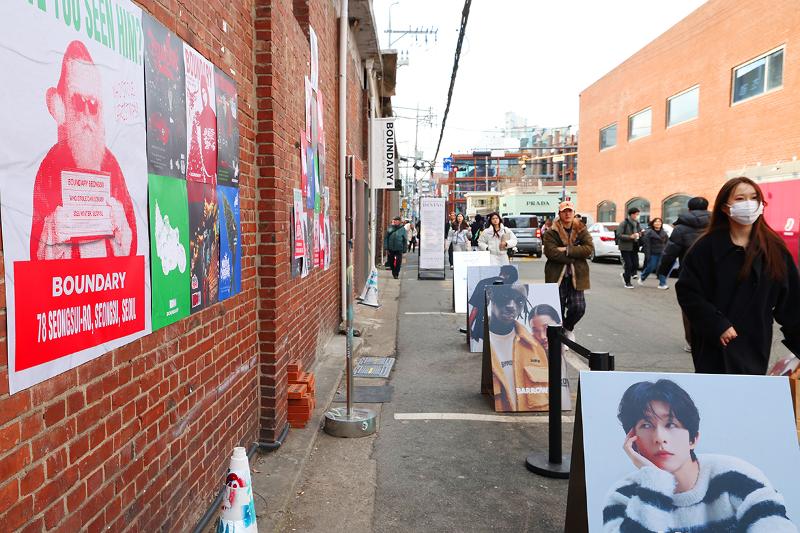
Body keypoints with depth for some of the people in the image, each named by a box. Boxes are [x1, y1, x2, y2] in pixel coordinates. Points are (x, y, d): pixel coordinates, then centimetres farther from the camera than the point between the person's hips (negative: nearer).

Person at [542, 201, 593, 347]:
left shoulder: (581, 230, 5)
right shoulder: (551, 232, -4)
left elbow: (589, 248, -8)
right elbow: (551, 252, -17)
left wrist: (567, 250, -17)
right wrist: (574, 257, -14)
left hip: (576, 275, 2)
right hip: (557, 275, -2)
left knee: (579, 307, -3)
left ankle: (568, 327, 28)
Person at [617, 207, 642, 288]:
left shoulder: (637, 224, 10)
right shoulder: (624, 223, -10)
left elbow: (640, 232, 22)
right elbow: (619, 235, -15)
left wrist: (640, 234, -3)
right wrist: (630, 236, -24)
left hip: (634, 248, 6)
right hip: (625, 247, -6)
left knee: (636, 265, 3)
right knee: (628, 265, -6)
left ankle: (625, 275, 29)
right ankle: (627, 282, 7)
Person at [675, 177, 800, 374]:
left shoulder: (774, 248, 3)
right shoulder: (707, 246, -6)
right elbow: (687, 291, -9)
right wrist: (717, 325, -17)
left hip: (756, 345, 3)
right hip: (715, 345, -2)